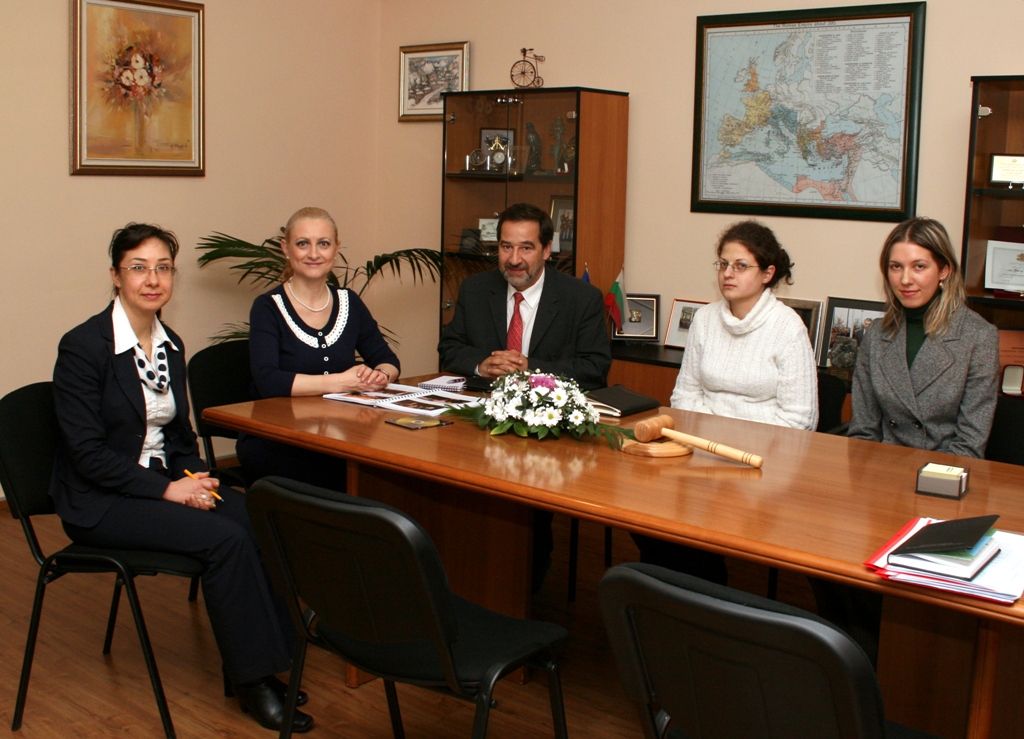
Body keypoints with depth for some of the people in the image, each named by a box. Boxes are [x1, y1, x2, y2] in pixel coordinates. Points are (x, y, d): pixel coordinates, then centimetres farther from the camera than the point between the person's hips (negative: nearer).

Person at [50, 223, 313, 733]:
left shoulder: (170, 346, 9)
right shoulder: (83, 346, -13)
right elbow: (87, 452, -16)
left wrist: (193, 478, -5)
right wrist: (166, 489, -21)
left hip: (163, 482, 6)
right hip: (99, 502, -6)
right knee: (224, 536, -27)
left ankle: (268, 660, -12)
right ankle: (251, 681, -13)